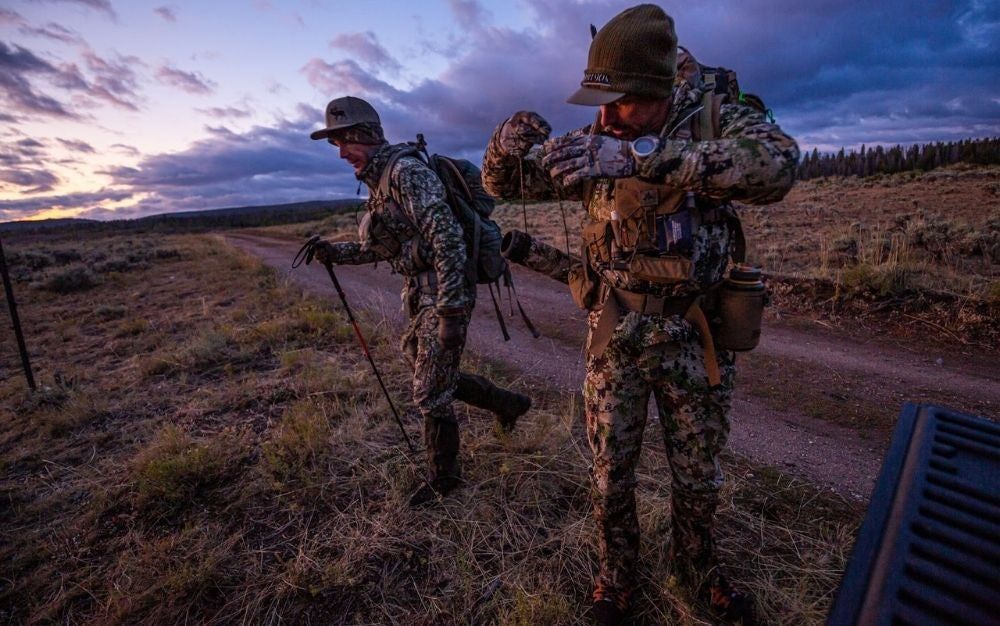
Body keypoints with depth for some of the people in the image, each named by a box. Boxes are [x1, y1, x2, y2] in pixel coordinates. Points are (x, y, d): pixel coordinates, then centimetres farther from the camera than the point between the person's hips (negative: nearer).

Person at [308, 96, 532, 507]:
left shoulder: (406, 170, -16)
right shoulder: (380, 182, 14)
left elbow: (447, 238, -25)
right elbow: (383, 246, 22)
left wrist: (450, 313, -27)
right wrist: (335, 252, 9)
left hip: (444, 295, -10)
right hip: (421, 294, 10)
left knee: (430, 393, 2)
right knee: (436, 376, 20)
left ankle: (443, 479, 26)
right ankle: (508, 404, 39)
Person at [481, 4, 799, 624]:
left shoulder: (715, 118, -8)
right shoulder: (595, 140, -3)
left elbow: (778, 162, -31)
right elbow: (503, 181, 2)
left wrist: (645, 159, -39)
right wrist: (509, 141, -21)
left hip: (695, 338, 0)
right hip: (615, 337, 1)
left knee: (699, 475, 18)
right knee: (611, 475, 13)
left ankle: (697, 567, 49)